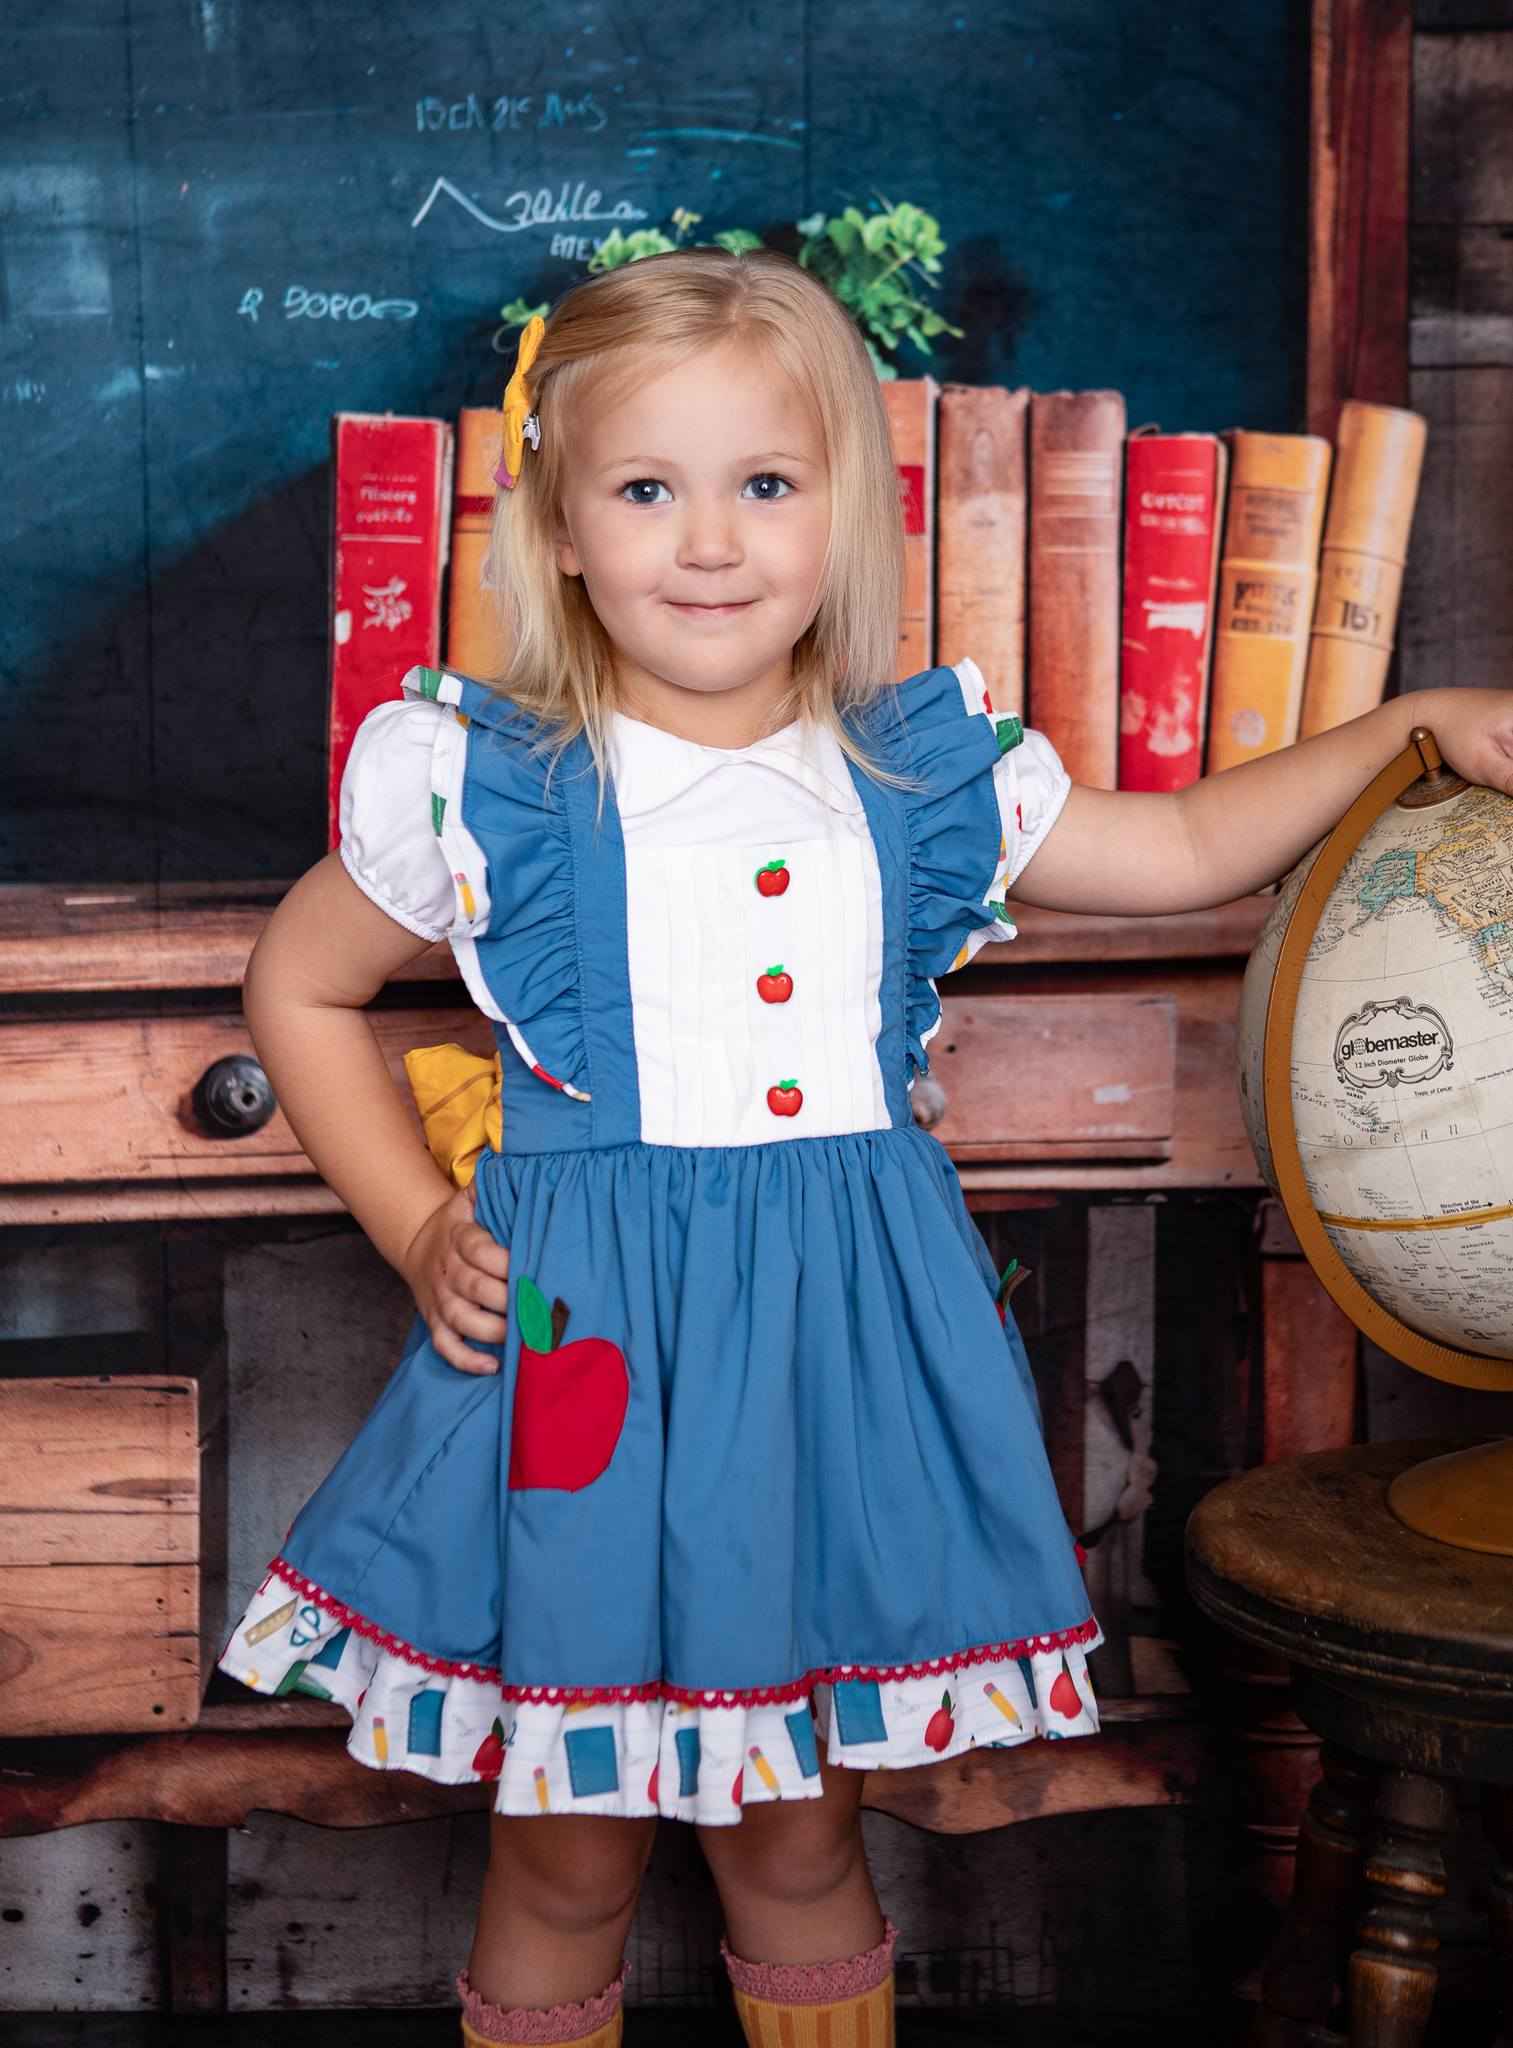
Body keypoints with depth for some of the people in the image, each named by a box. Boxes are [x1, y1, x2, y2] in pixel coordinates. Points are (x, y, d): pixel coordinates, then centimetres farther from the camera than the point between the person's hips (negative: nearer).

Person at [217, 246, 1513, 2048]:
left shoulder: (928, 772, 3)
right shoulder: (477, 785, -5)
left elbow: (1185, 849, 18)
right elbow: (299, 988, 9)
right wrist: (417, 1225, 0)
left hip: (846, 1343, 2)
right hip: (587, 1343, -2)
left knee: (796, 1841, 16)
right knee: (566, 1857, 11)